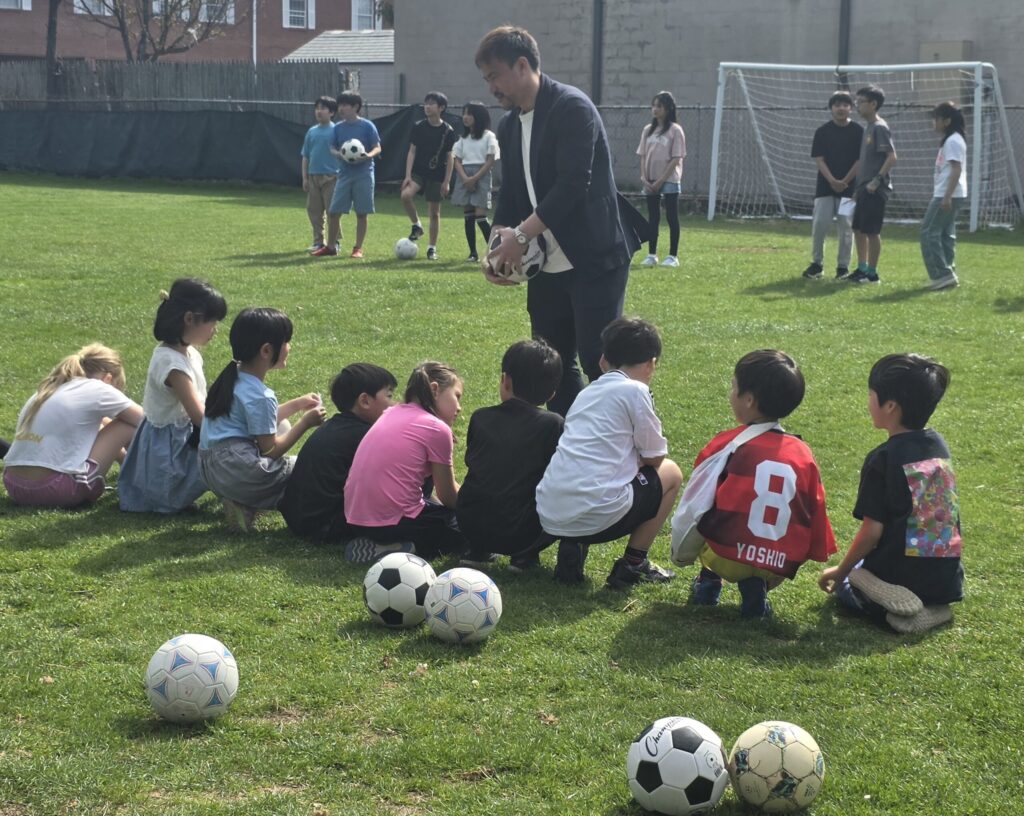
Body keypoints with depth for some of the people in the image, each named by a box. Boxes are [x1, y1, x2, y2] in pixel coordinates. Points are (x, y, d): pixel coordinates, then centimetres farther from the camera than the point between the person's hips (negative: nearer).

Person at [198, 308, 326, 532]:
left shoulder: (234, 377, 11)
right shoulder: (258, 397, -17)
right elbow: (271, 449, -11)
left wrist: (297, 404, 22)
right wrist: (306, 422, -2)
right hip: (236, 475, -9)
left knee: (281, 427, 27)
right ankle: (247, 504, -10)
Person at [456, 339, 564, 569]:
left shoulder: (480, 418, 6)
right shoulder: (552, 424, -5)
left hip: (471, 529, 4)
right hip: (519, 535, -4)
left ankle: (478, 550, 14)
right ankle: (525, 555, 0)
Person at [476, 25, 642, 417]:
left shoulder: (571, 107, -13)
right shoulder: (509, 125, 12)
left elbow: (573, 185, -21)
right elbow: (509, 193, 15)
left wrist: (520, 235, -20)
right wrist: (499, 244, -2)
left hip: (594, 260, -8)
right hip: (547, 266, 8)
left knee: (598, 362, -8)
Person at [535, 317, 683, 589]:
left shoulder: (586, 392, 19)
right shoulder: (635, 390, -2)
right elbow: (654, 457, 5)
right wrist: (638, 459, 24)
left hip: (548, 516, 6)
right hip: (597, 517, -6)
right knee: (671, 473, 17)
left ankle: (571, 546, 12)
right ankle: (633, 564, 13)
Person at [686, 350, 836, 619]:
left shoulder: (727, 443, -3)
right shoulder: (803, 453, 5)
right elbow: (816, 511, 11)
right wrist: (817, 556, 24)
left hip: (727, 556, -2)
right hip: (780, 566, 2)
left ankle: (710, 577, 18)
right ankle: (757, 586, 10)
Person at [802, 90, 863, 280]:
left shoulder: (858, 131, 0)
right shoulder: (823, 131, 2)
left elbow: (860, 160, -2)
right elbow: (818, 159, -2)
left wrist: (844, 182, -9)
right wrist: (832, 181, -13)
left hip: (849, 186, -1)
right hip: (825, 186, 1)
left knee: (846, 226, -1)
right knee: (819, 224, -4)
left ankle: (843, 267, 8)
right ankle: (816, 263, 10)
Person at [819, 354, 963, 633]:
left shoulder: (883, 459, -16)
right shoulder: (939, 445, 4)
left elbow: (871, 531, -15)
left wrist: (841, 571, 1)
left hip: (900, 577, -6)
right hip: (946, 579, 6)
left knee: (843, 586, 24)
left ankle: (894, 610, -8)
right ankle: (932, 606, 2)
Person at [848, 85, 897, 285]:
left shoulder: (879, 127, -13)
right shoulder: (868, 128, 15)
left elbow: (892, 157, -19)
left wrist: (877, 180, -22)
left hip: (875, 189, -9)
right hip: (864, 188, 9)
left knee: (872, 231, -4)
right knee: (858, 229, 12)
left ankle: (872, 273, 2)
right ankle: (862, 269, 20)